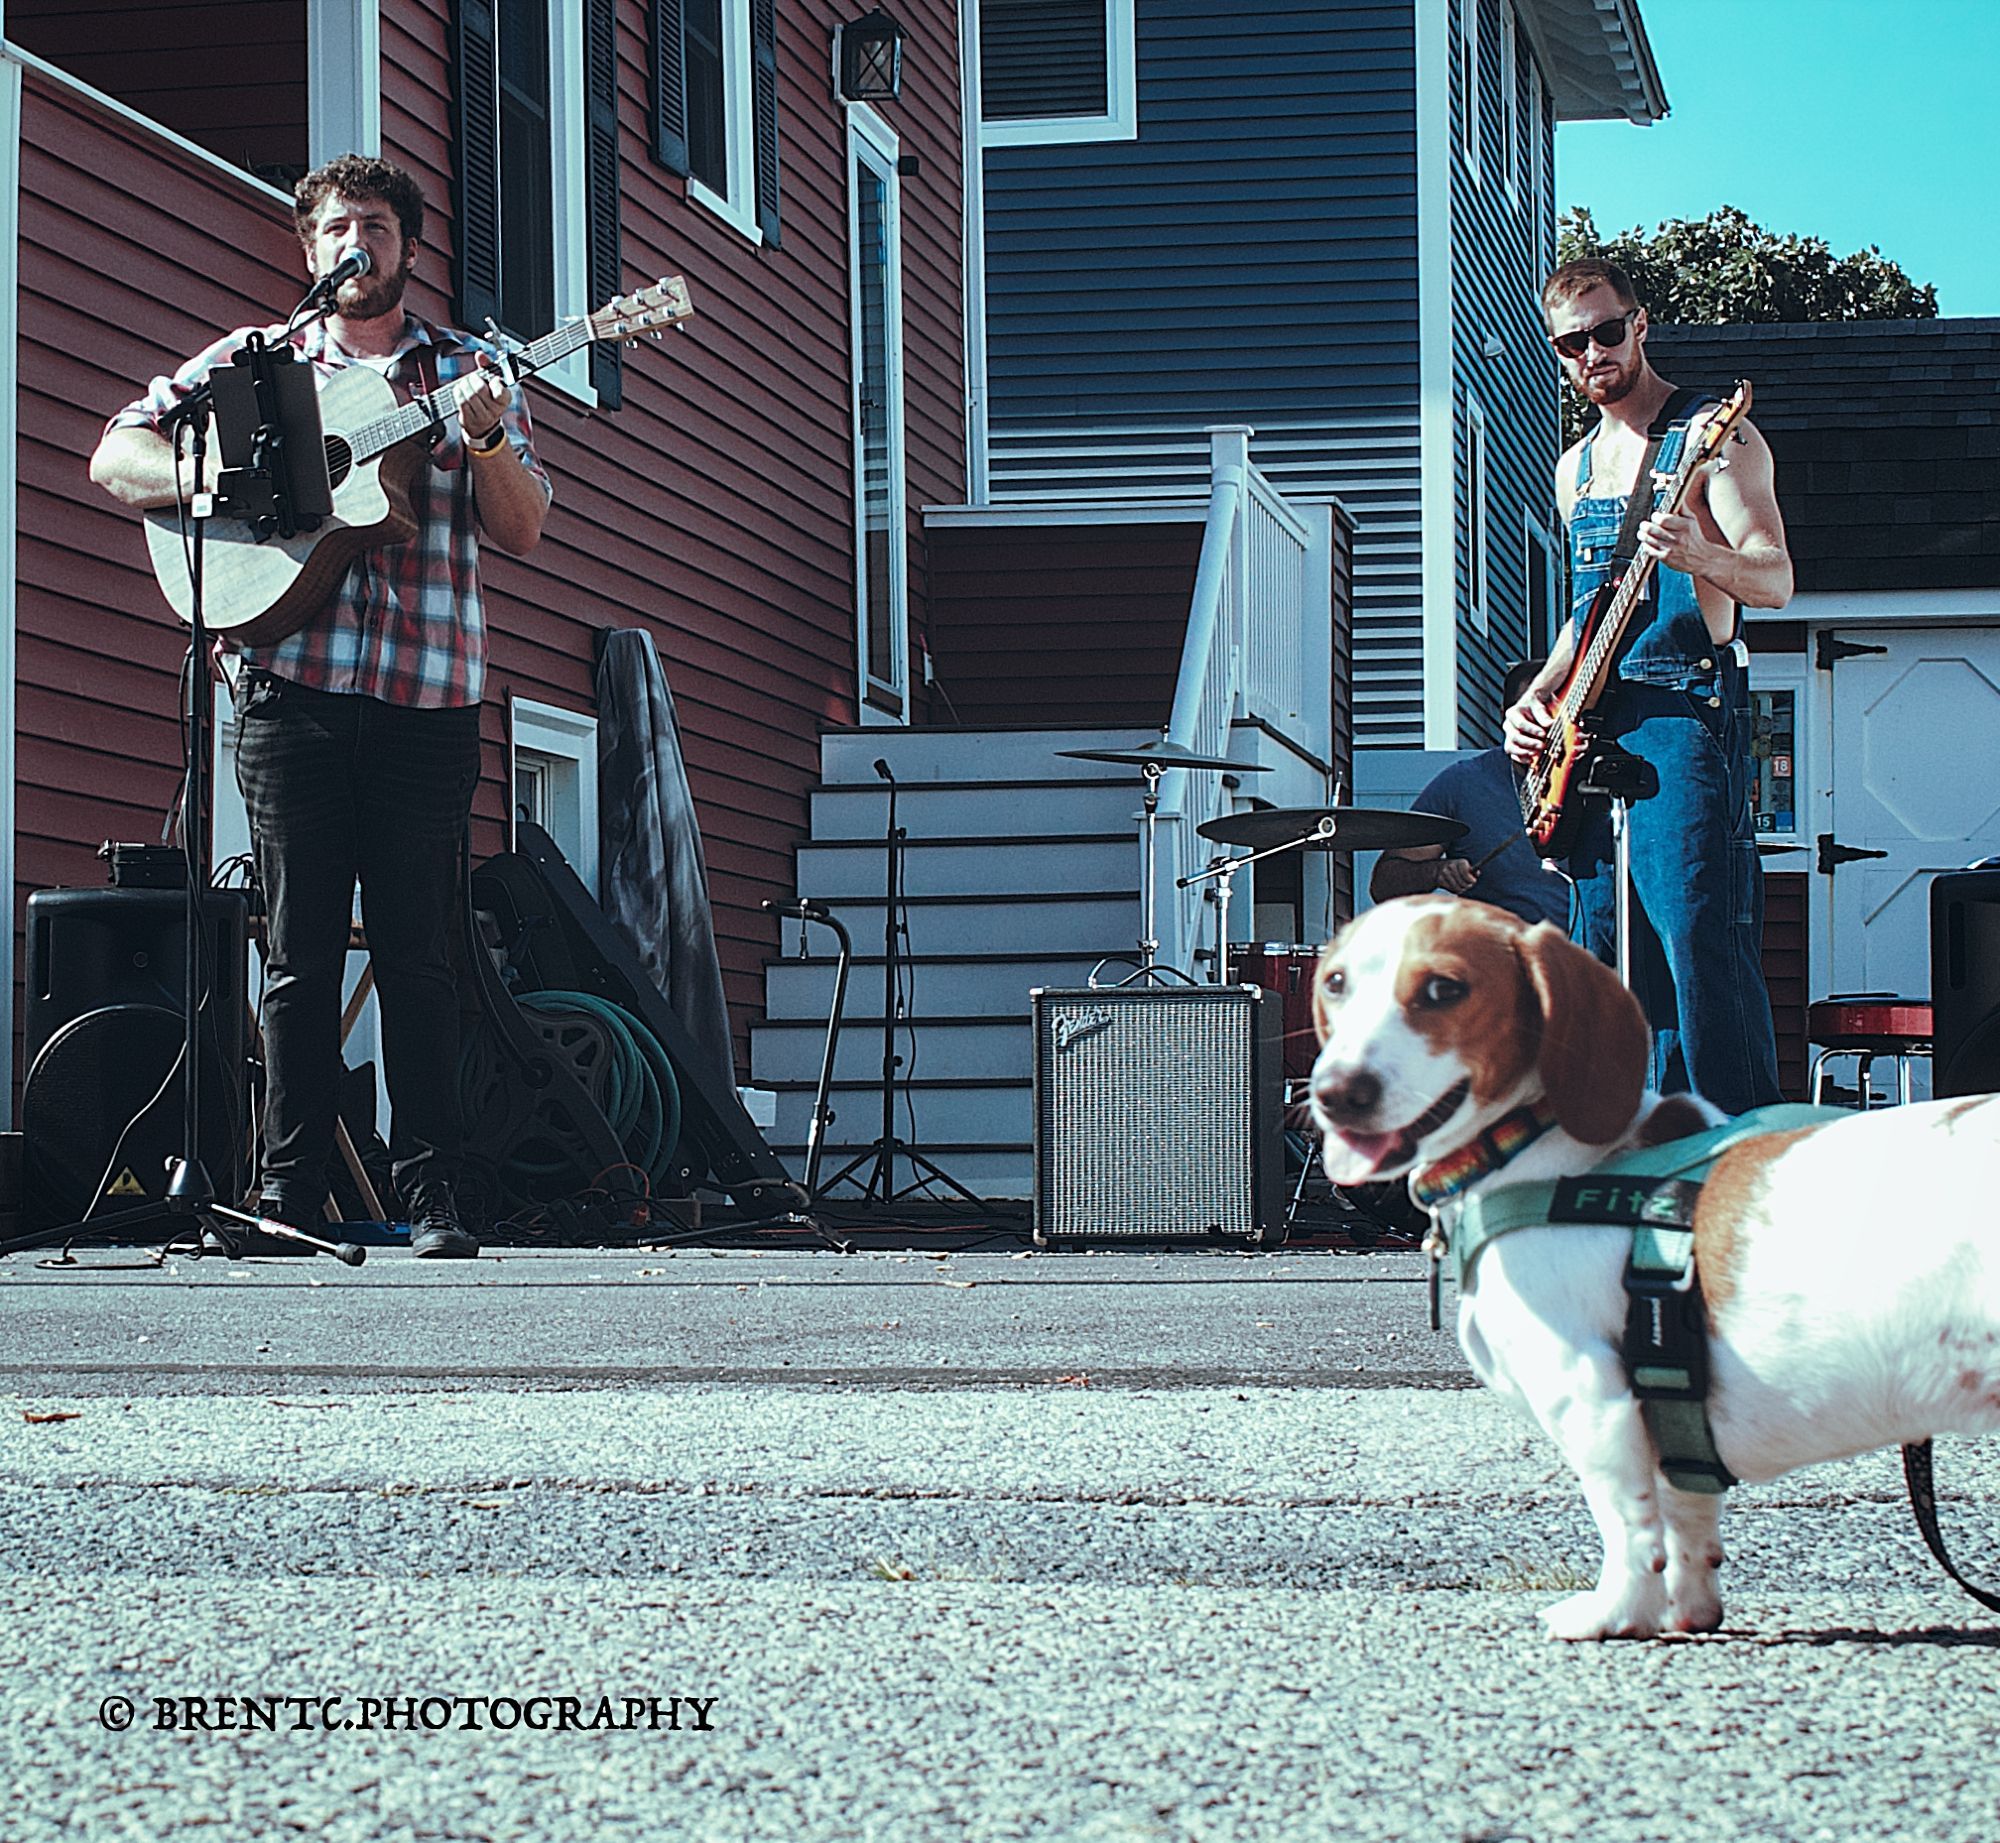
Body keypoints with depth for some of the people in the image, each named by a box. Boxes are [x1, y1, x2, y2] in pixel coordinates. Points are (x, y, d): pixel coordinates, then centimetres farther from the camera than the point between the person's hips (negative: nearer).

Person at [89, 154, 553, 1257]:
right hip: (291, 689, 0)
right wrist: (211, 479, -8)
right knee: (298, 953, 1)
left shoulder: (467, 372, 13)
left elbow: (520, 531, 6)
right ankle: (287, 1195, 5)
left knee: (416, 955, -1)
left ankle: (432, 1198, 2)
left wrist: (485, 441, -13)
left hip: (428, 699, 0)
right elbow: (116, 458, 11)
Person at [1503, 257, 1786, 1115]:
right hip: (1591, 723, 8)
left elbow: (1775, 579, -11)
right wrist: (1538, 695, 10)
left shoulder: (1710, 435, -3)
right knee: (1605, 943, 5)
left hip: (1683, 708, -8)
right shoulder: (1576, 467, 20)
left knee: (1698, 937, -16)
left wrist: (1700, 559, -32)